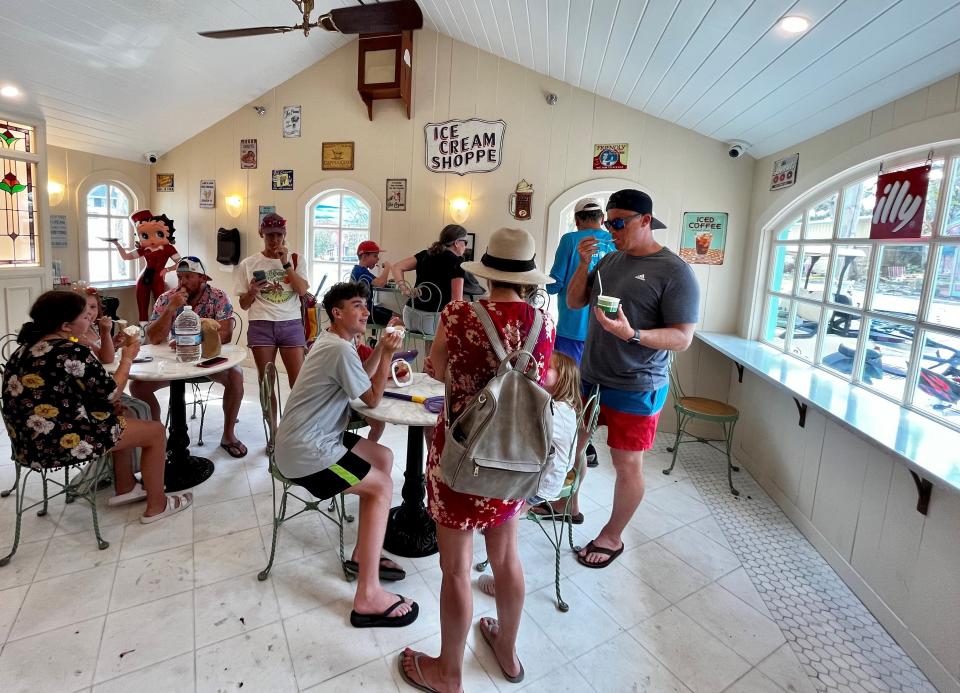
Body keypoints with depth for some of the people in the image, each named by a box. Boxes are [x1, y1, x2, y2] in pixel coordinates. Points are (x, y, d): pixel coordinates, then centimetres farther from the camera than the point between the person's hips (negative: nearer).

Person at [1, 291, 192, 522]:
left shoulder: (28, 346, 8)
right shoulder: (73, 351, -19)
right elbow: (110, 393, -9)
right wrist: (127, 359, 5)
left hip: (29, 441, 10)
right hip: (60, 443, -9)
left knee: (119, 416, 29)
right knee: (156, 431, 3)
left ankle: (125, 488, 35)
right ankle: (157, 506, 14)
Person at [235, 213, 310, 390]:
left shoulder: (295, 260, 8)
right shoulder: (248, 264, 6)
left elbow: (302, 290, -7)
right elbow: (244, 305, 9)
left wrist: (285, 263, -9)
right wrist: (252, 292, -12)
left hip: (291, 324, 0)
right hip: (261, 326, 0)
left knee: (298, 378, -1)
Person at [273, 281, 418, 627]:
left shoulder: (332, 340, 12)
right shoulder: (340, 349, -20)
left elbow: (361, 380, 17)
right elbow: (373, 398, -11)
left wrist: (380, 349, 5)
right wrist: (388, 354, -7)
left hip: (313, 439, 10)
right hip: (305, 452, -10)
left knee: (384, 457, 13)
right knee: (381, 486, -10)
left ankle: (362, 556, 19)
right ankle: (368, 598, -8)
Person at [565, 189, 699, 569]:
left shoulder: (675, 272, -14)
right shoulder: (610, 260, 6)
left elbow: (682, 338, -17)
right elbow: (573, 302, 9)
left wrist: (631, 334, -32)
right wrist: (583, 264, -7)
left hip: (634, 389, -6)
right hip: (590, 377, 7)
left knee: (626, 465, 8)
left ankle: (612, 537, 28)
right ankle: (569, 505, 42)